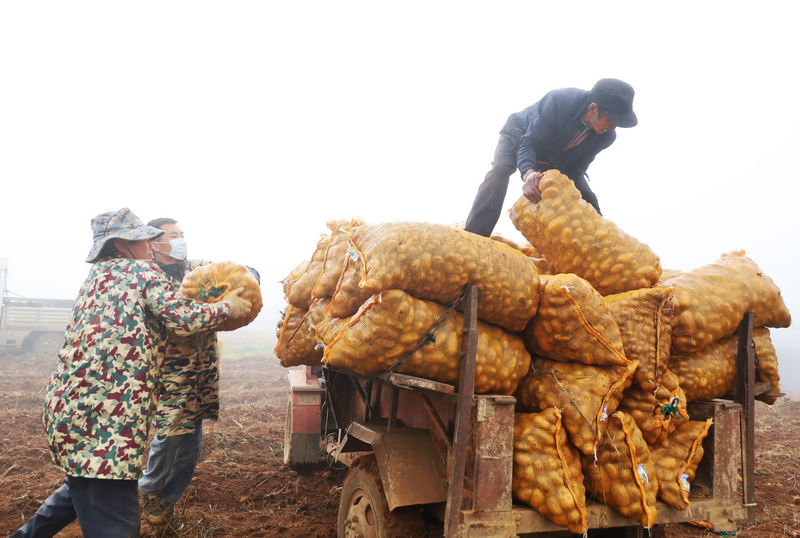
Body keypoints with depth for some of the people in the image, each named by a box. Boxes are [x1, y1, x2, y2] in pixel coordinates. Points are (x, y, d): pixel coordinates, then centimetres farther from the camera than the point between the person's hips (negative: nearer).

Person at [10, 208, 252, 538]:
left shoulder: (99, 275, 20)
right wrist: (227, 308, 2)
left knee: (85, 485, 31)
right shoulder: (140, 270, -3)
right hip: (104, 415, -9)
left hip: (71, 403, 9)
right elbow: (183, 319, -12)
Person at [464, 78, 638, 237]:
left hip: (555, 160, 5)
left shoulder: (606, 136, -22)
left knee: (588, 201, -9)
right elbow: (529, 143, -38)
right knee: (500, 170, -35)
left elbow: (575, 168, -18)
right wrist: (528, 173, -58)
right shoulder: (559, 101, -37)